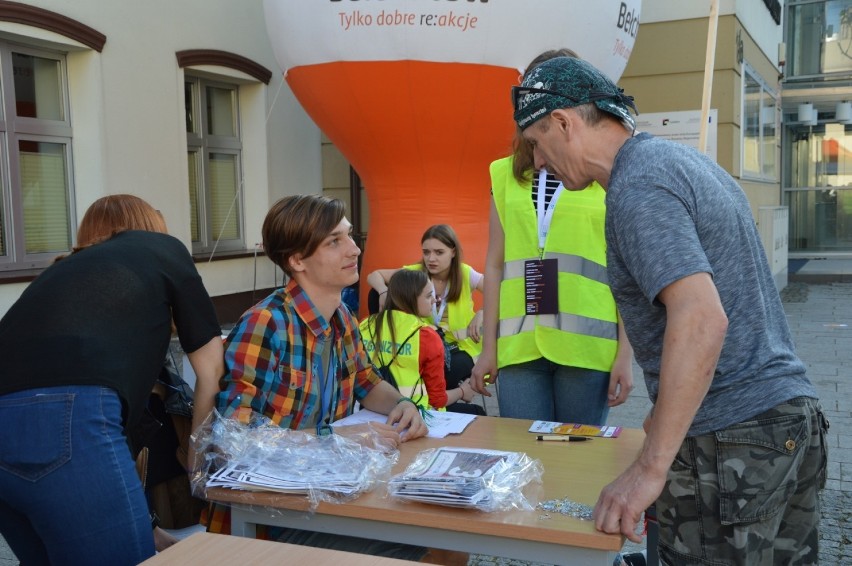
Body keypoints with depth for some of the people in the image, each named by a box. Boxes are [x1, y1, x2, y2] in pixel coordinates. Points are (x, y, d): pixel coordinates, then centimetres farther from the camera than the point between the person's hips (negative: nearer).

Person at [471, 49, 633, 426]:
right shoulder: (506, 174, 10)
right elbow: (495, 263, 11)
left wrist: (625, 354, -1)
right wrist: (488, 346, 9)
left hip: (587, 347, -2)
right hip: (518, 347, 2)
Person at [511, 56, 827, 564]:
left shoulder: (638, 186, -16)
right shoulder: (689, 159, 14)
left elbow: (701, 318, -28)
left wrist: (650, 468, -25)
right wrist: (668, 413, 25)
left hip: (730, 439, -10)